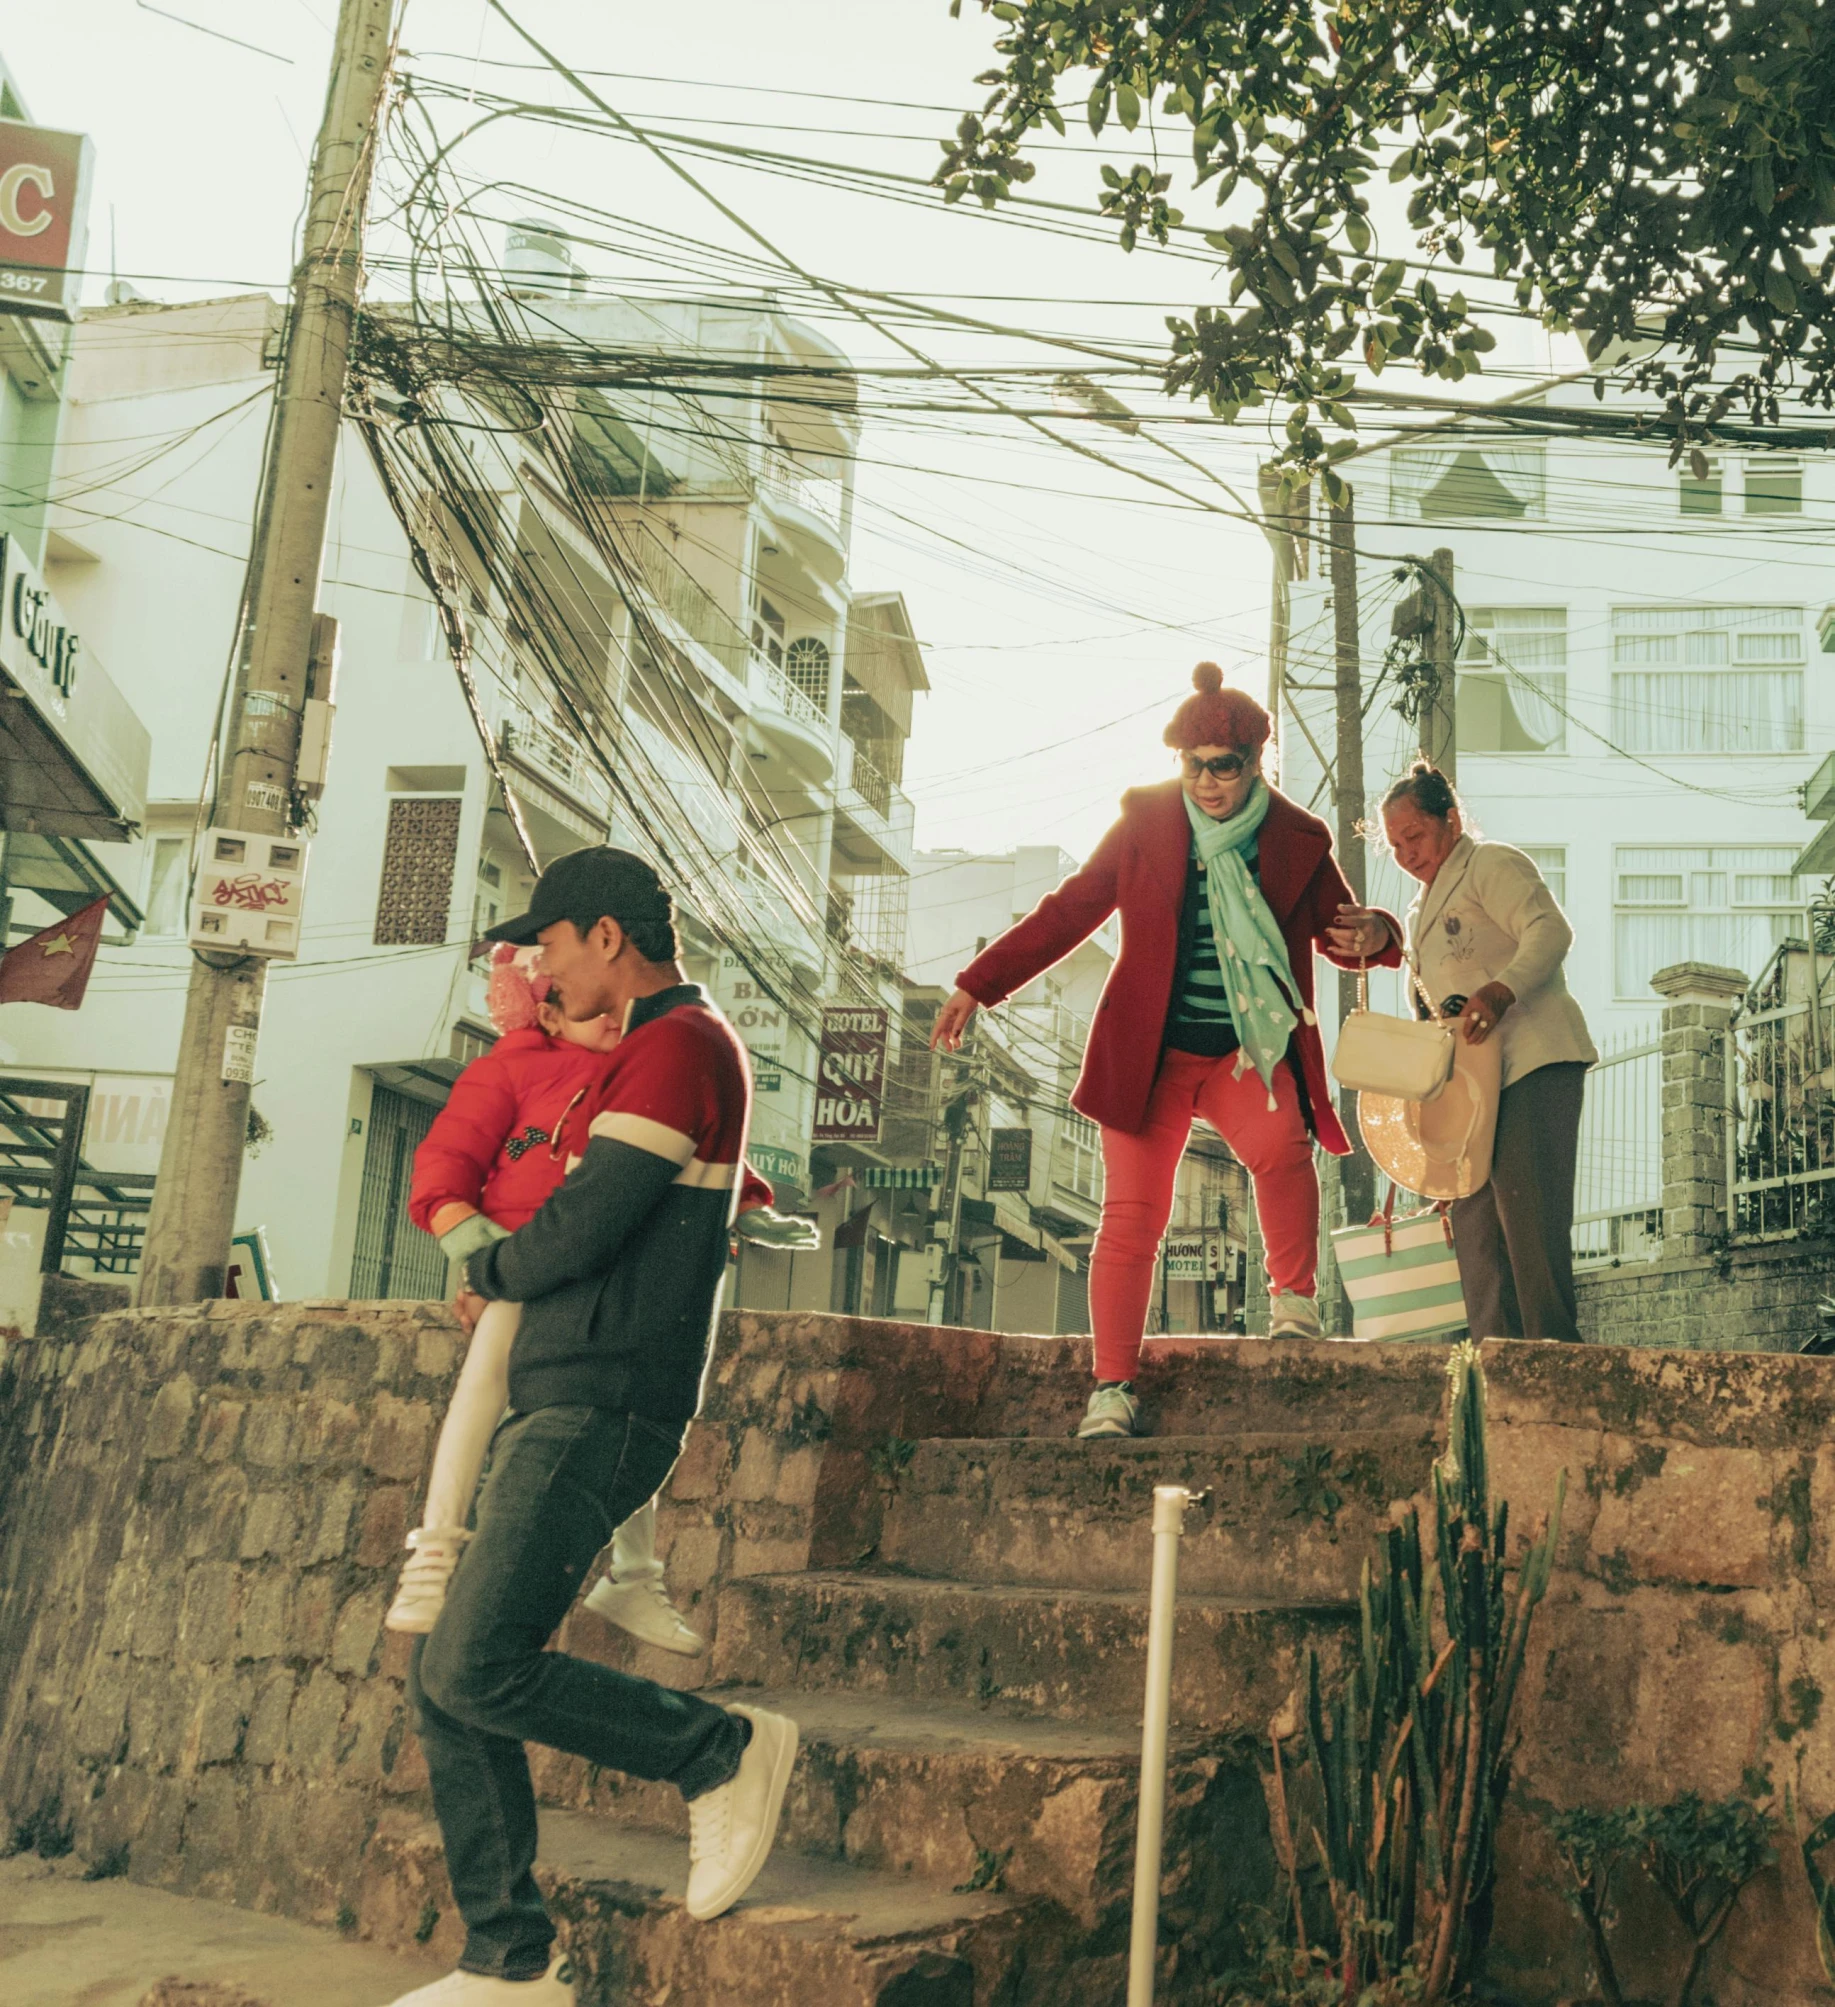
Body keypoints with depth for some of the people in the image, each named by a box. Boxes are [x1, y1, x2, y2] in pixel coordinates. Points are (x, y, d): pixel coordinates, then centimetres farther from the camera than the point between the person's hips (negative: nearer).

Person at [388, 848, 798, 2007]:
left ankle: (728, 1753, 1)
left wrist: (489, 1278, 1)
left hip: (599, 1410, -10)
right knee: (445, 1681, 8)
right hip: (558, 1403, 10)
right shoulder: (651, 1052, 21)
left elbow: (584, 1225, -17)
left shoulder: (682, 1044, -11)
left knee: (478, 1670, -16)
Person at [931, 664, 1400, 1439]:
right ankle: (1112, 1387, -1)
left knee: (1280, 1144, -30)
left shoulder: (1296, 839, 3)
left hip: (1245, 1052, 0)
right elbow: (1068, 910, 7)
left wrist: (1373, 935, -13)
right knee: (1132, 1214, -7)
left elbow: (1338, 931, 14)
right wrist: (978, 985, 4)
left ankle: (1294, 1299, -8)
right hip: (1148, 1053, 0)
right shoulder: (1146, 822, 2)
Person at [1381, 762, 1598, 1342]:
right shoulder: (1422, 910, 26)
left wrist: (1501, 990, -33)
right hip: (1475, 1081, 10)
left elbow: (1551, 930, -17)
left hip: (1534, 1061, -9)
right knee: (1475, 1223, 4)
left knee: (1529, 1215, -16)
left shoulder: (1491, 865, 0)